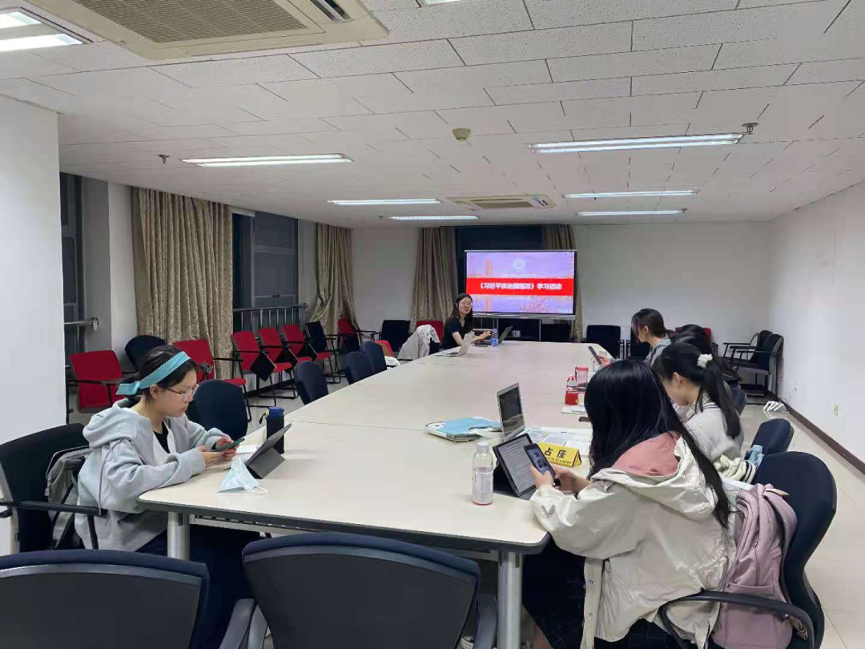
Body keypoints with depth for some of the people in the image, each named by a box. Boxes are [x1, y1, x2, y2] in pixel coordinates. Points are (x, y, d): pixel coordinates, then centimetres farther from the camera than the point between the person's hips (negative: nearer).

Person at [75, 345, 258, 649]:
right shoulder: (122, 432, -23)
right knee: (224, 563, -17)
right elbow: (122, 486, -42)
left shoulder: (171, 418, 1)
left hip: (165, 518, 8)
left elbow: (197, 437, 21)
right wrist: (190, 463, -33)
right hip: (129, 538, -8)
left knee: (246, 543, -1)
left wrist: (216, 442, -4)